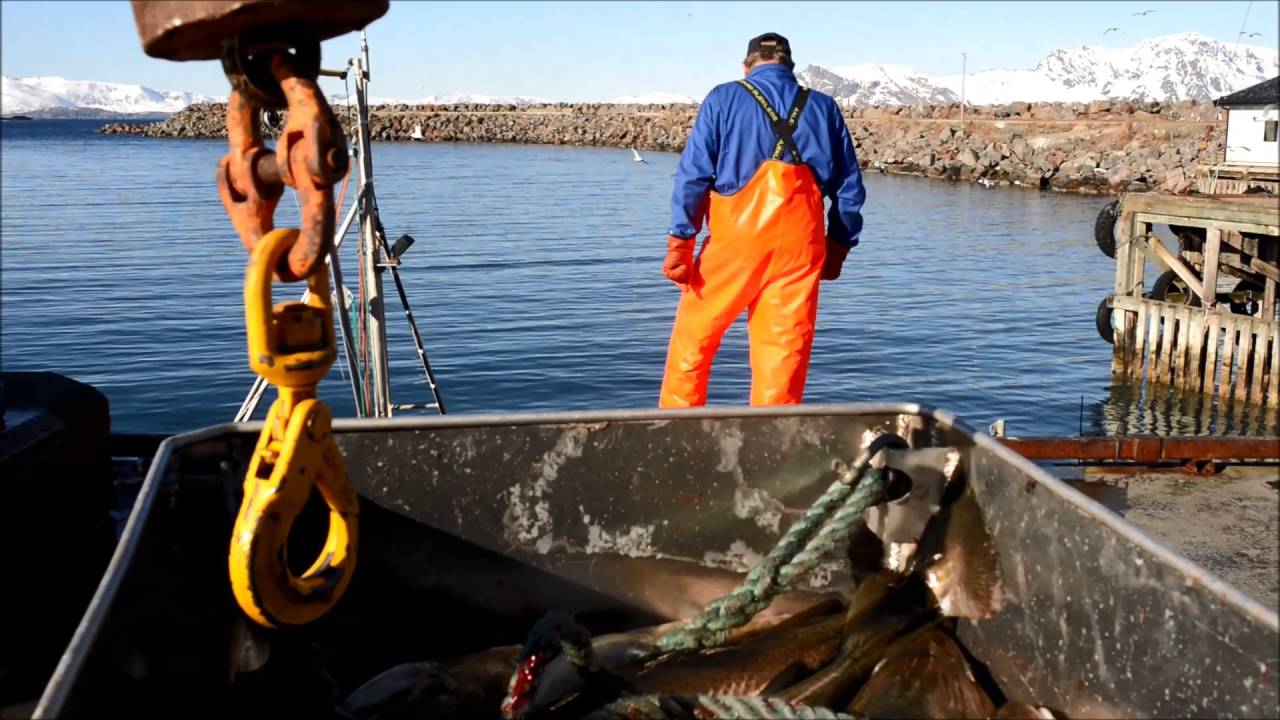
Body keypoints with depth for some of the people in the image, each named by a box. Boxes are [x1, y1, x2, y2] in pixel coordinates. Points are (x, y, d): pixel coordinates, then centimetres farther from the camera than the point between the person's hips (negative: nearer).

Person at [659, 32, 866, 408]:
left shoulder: (724, 99, 5)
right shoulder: (824, 107, 13)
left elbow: (693, 175, -3)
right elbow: (850, 189, 12)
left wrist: (680, 241, -3)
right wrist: (838, 246, 20)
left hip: (736, 238, -2)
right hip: (799, 245, 2)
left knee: (693, 334, 11)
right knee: (786, 347, 7)